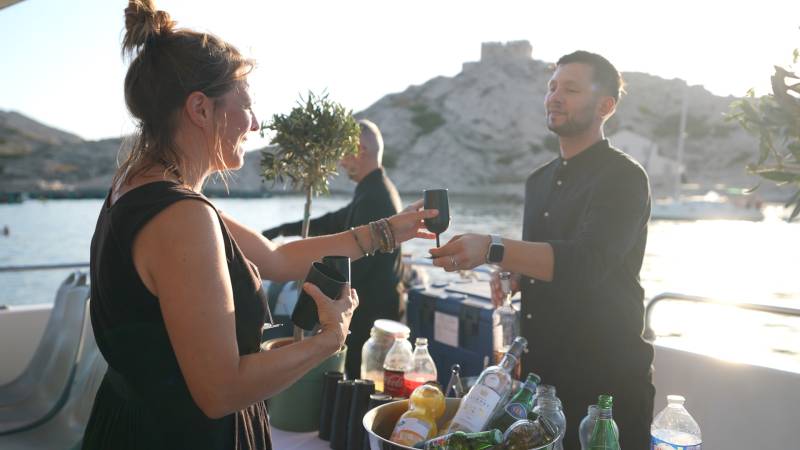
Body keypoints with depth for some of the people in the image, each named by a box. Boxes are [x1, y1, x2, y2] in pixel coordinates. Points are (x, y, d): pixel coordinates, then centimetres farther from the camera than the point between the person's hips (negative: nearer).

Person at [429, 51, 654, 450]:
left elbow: (586, 260, -29)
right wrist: (511, 277, 0)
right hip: (539, 367, 7)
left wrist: (493, 250, -41)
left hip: (604, 374, -7)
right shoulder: (539, 181, 11)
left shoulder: (623, 177, -13)